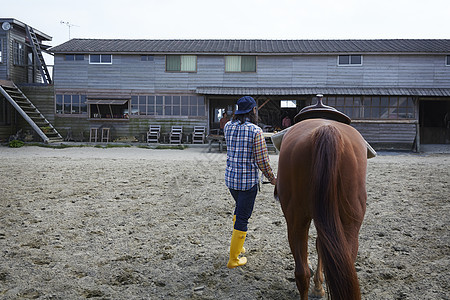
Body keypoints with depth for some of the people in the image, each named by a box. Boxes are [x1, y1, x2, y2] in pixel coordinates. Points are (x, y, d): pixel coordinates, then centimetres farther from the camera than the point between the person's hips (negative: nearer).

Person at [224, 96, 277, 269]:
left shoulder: (228, 127, 0)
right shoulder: (256, 131, -17)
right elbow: (262, 160, -14)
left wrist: (240, 117, 23)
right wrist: (271, 178, 1)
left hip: (230, 178, 7)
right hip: (248, 181, -6)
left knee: (240, 208, 29)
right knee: (243, 217, 4)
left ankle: (238, 245, 40)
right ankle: (233, 259, 13)